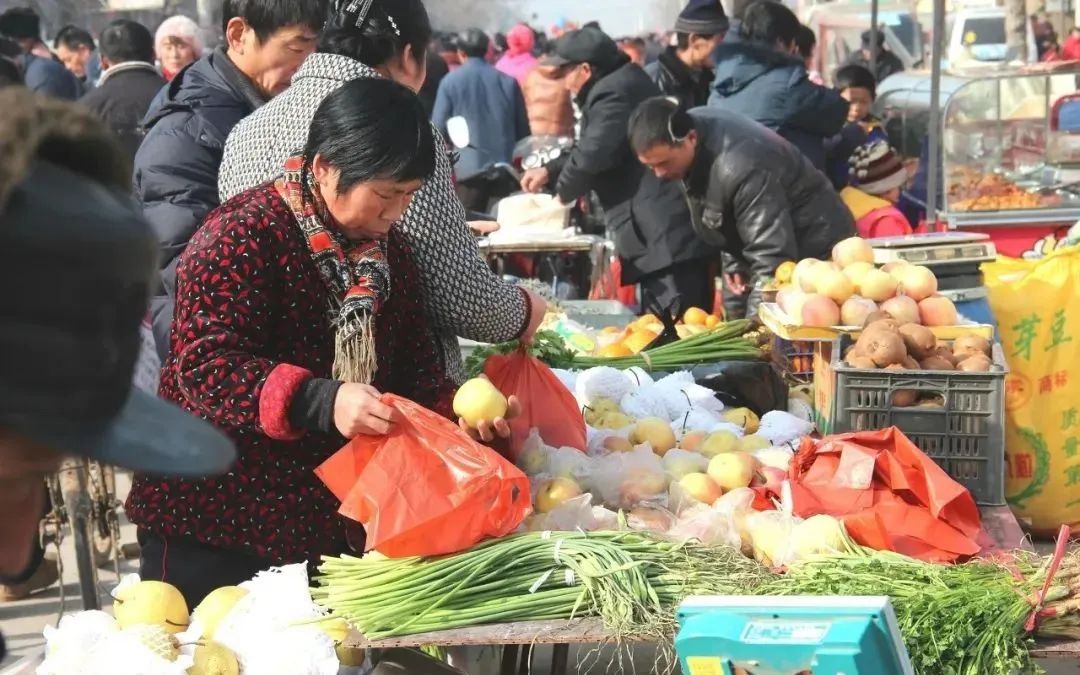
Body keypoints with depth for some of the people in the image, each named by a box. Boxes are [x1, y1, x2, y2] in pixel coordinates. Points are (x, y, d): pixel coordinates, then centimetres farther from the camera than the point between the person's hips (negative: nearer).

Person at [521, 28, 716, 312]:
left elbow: (593, 154, -20)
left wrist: (562, 190, -1)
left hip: (668, 238, -11)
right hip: (668, 234, 11)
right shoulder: (624, 82, 22)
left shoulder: (612, 93, -13)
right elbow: (595, 147, 34)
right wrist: (551, 171, 27)